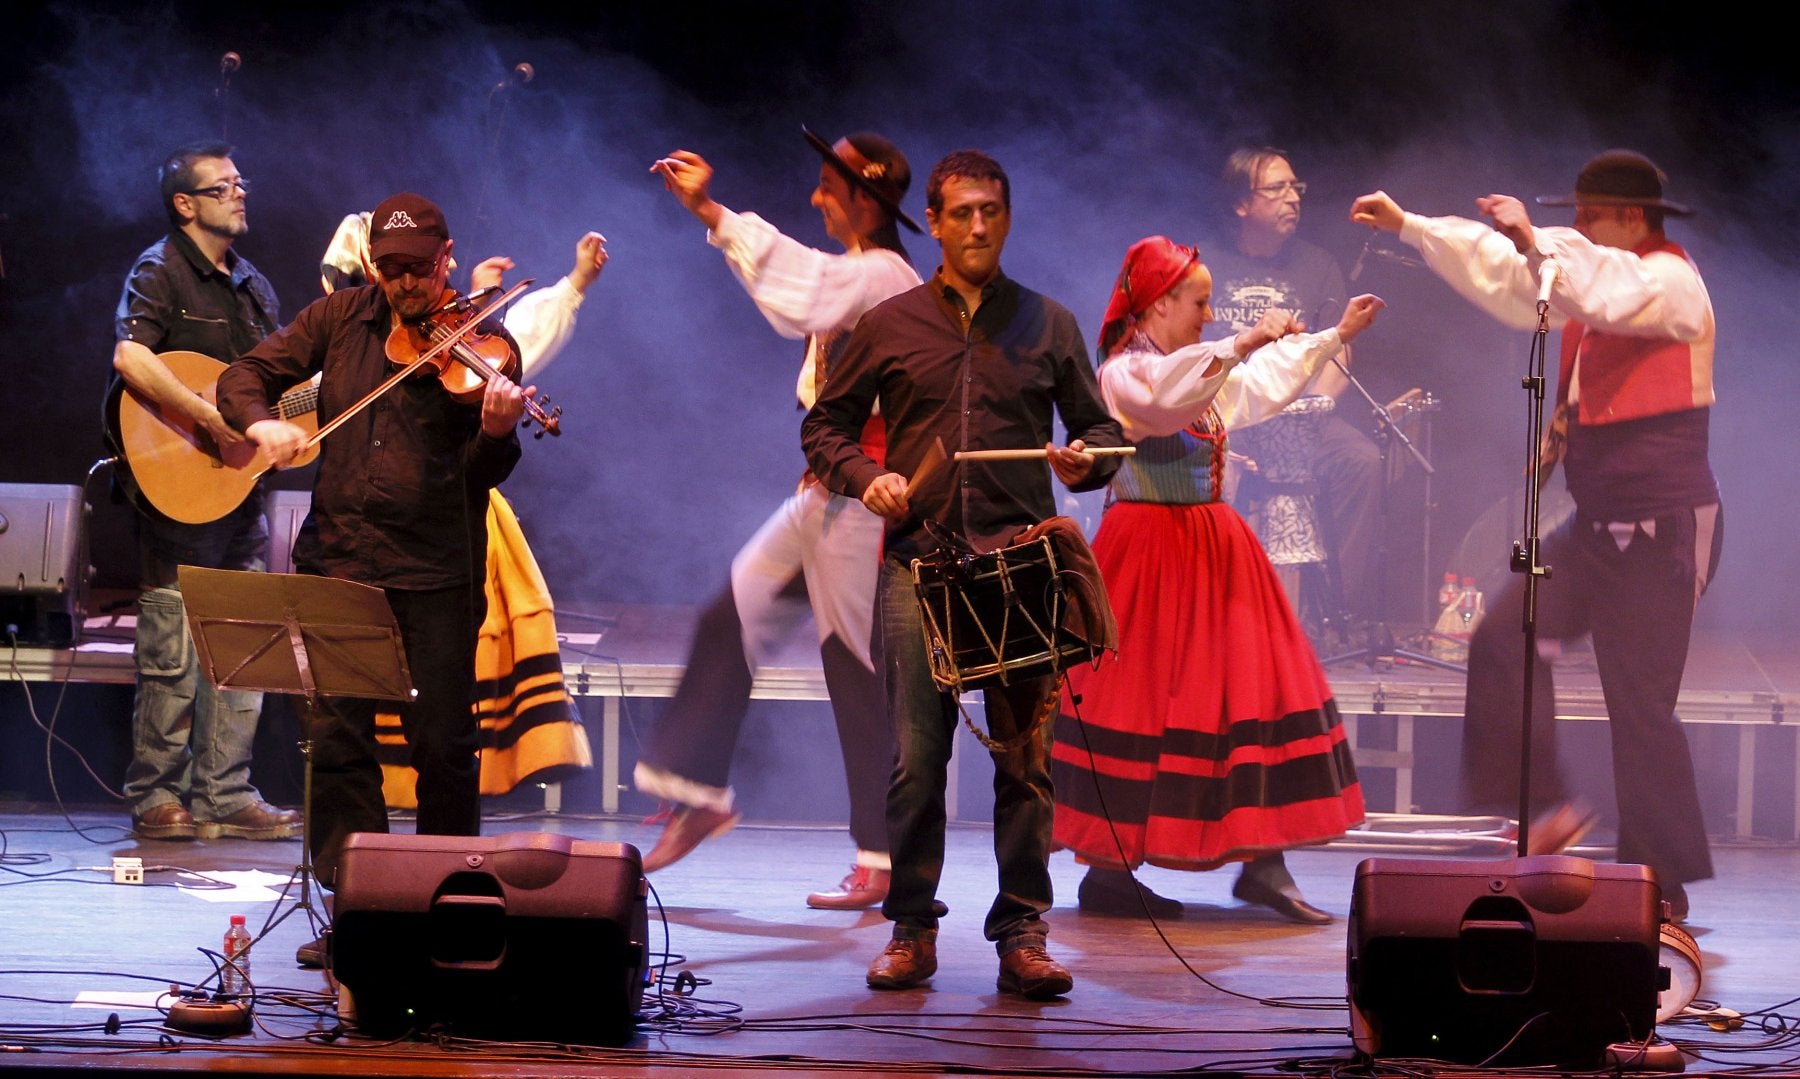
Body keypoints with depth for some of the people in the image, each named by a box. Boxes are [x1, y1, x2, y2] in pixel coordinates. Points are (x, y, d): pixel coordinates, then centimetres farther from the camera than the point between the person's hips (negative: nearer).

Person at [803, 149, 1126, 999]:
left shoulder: (1047, 324, 12)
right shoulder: (890, 325, 10)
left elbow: (1101, 426, 15)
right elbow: (824, 425, 15)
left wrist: (1086, 460, -8)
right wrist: (864, 476, -4)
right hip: (918, 560, 0)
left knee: (1025, 756, -3)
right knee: (917, 754, -1)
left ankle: (1022, 935, 2)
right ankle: (911, 930, 8)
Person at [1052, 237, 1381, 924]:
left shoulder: (1203, 370, 16)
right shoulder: (1124, 372, -11)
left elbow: (1266, 385, 32)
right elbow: (1165, 398, -34)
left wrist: (1337, 336, 34)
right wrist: (1240, 345, -36)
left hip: (1213, 549, 9)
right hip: (1150, 551, -9)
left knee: (1255, 688, 1)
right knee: (1143, 699, -7)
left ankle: (1262, 863, 1)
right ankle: (1107, 872, 0)